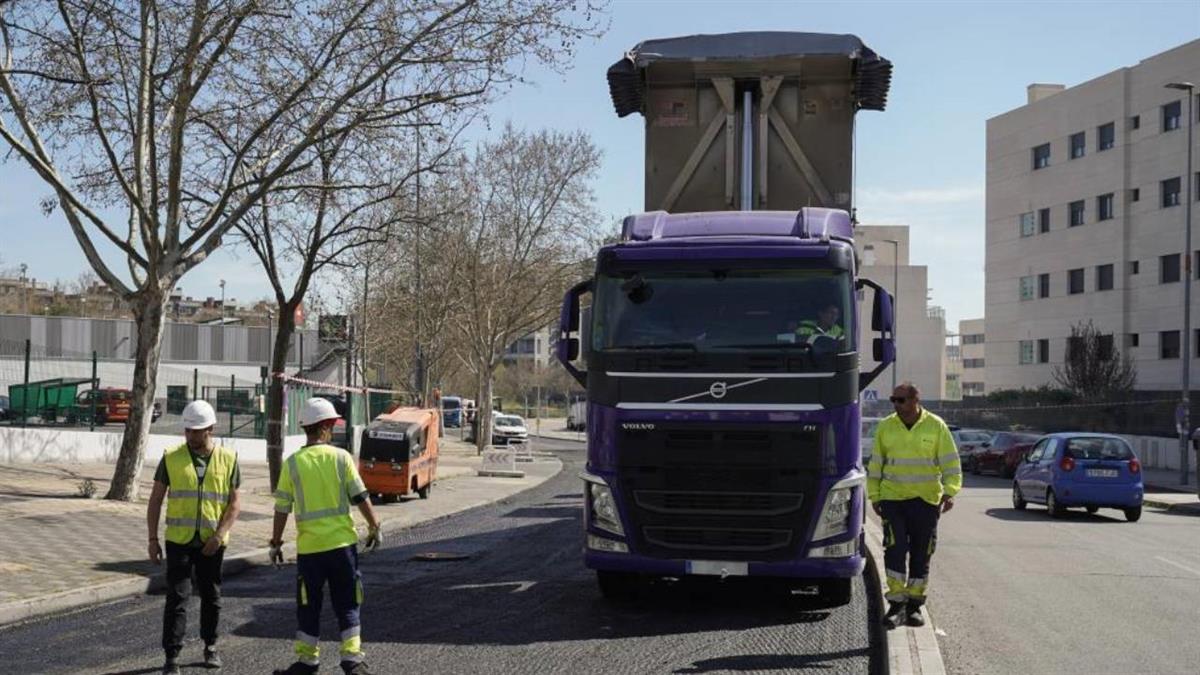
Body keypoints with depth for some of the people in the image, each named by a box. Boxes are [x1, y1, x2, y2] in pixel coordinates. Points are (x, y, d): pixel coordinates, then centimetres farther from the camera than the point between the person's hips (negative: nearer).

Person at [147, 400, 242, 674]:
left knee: (211, 596, 13)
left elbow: (235, 503, 0)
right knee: (177, 597, -6)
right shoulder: (171, 458, -1)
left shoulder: (227, 460, 0)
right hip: (179, 540, -1)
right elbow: (155, 500, 2)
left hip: (212, 542, 1)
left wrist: (220, 535, -13)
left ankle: (210, 646, 30)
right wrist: (153, 539, -3)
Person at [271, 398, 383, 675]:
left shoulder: (292, 463, -3)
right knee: (347, 605, 10)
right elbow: (361, 497, -3)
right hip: (343, 543, 0)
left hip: (309, 547, 0)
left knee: (309, 606, 12)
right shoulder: (341, 457, -4)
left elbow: (282, 508, -2)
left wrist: (276, 543, 8)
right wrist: (374, 527, 9)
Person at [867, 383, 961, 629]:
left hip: (926, 500, 0)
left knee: (921, 553, 6)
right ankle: (896, 604, -4)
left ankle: (914, 605, 16)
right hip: (893, 498, 0)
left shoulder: (936, 426, -2)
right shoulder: (885, 427, 3)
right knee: (895, 549, -10)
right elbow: (876, 464, 10)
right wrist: (874, 496, 5)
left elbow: (950, 462, -1)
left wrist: (949, 492, -14)